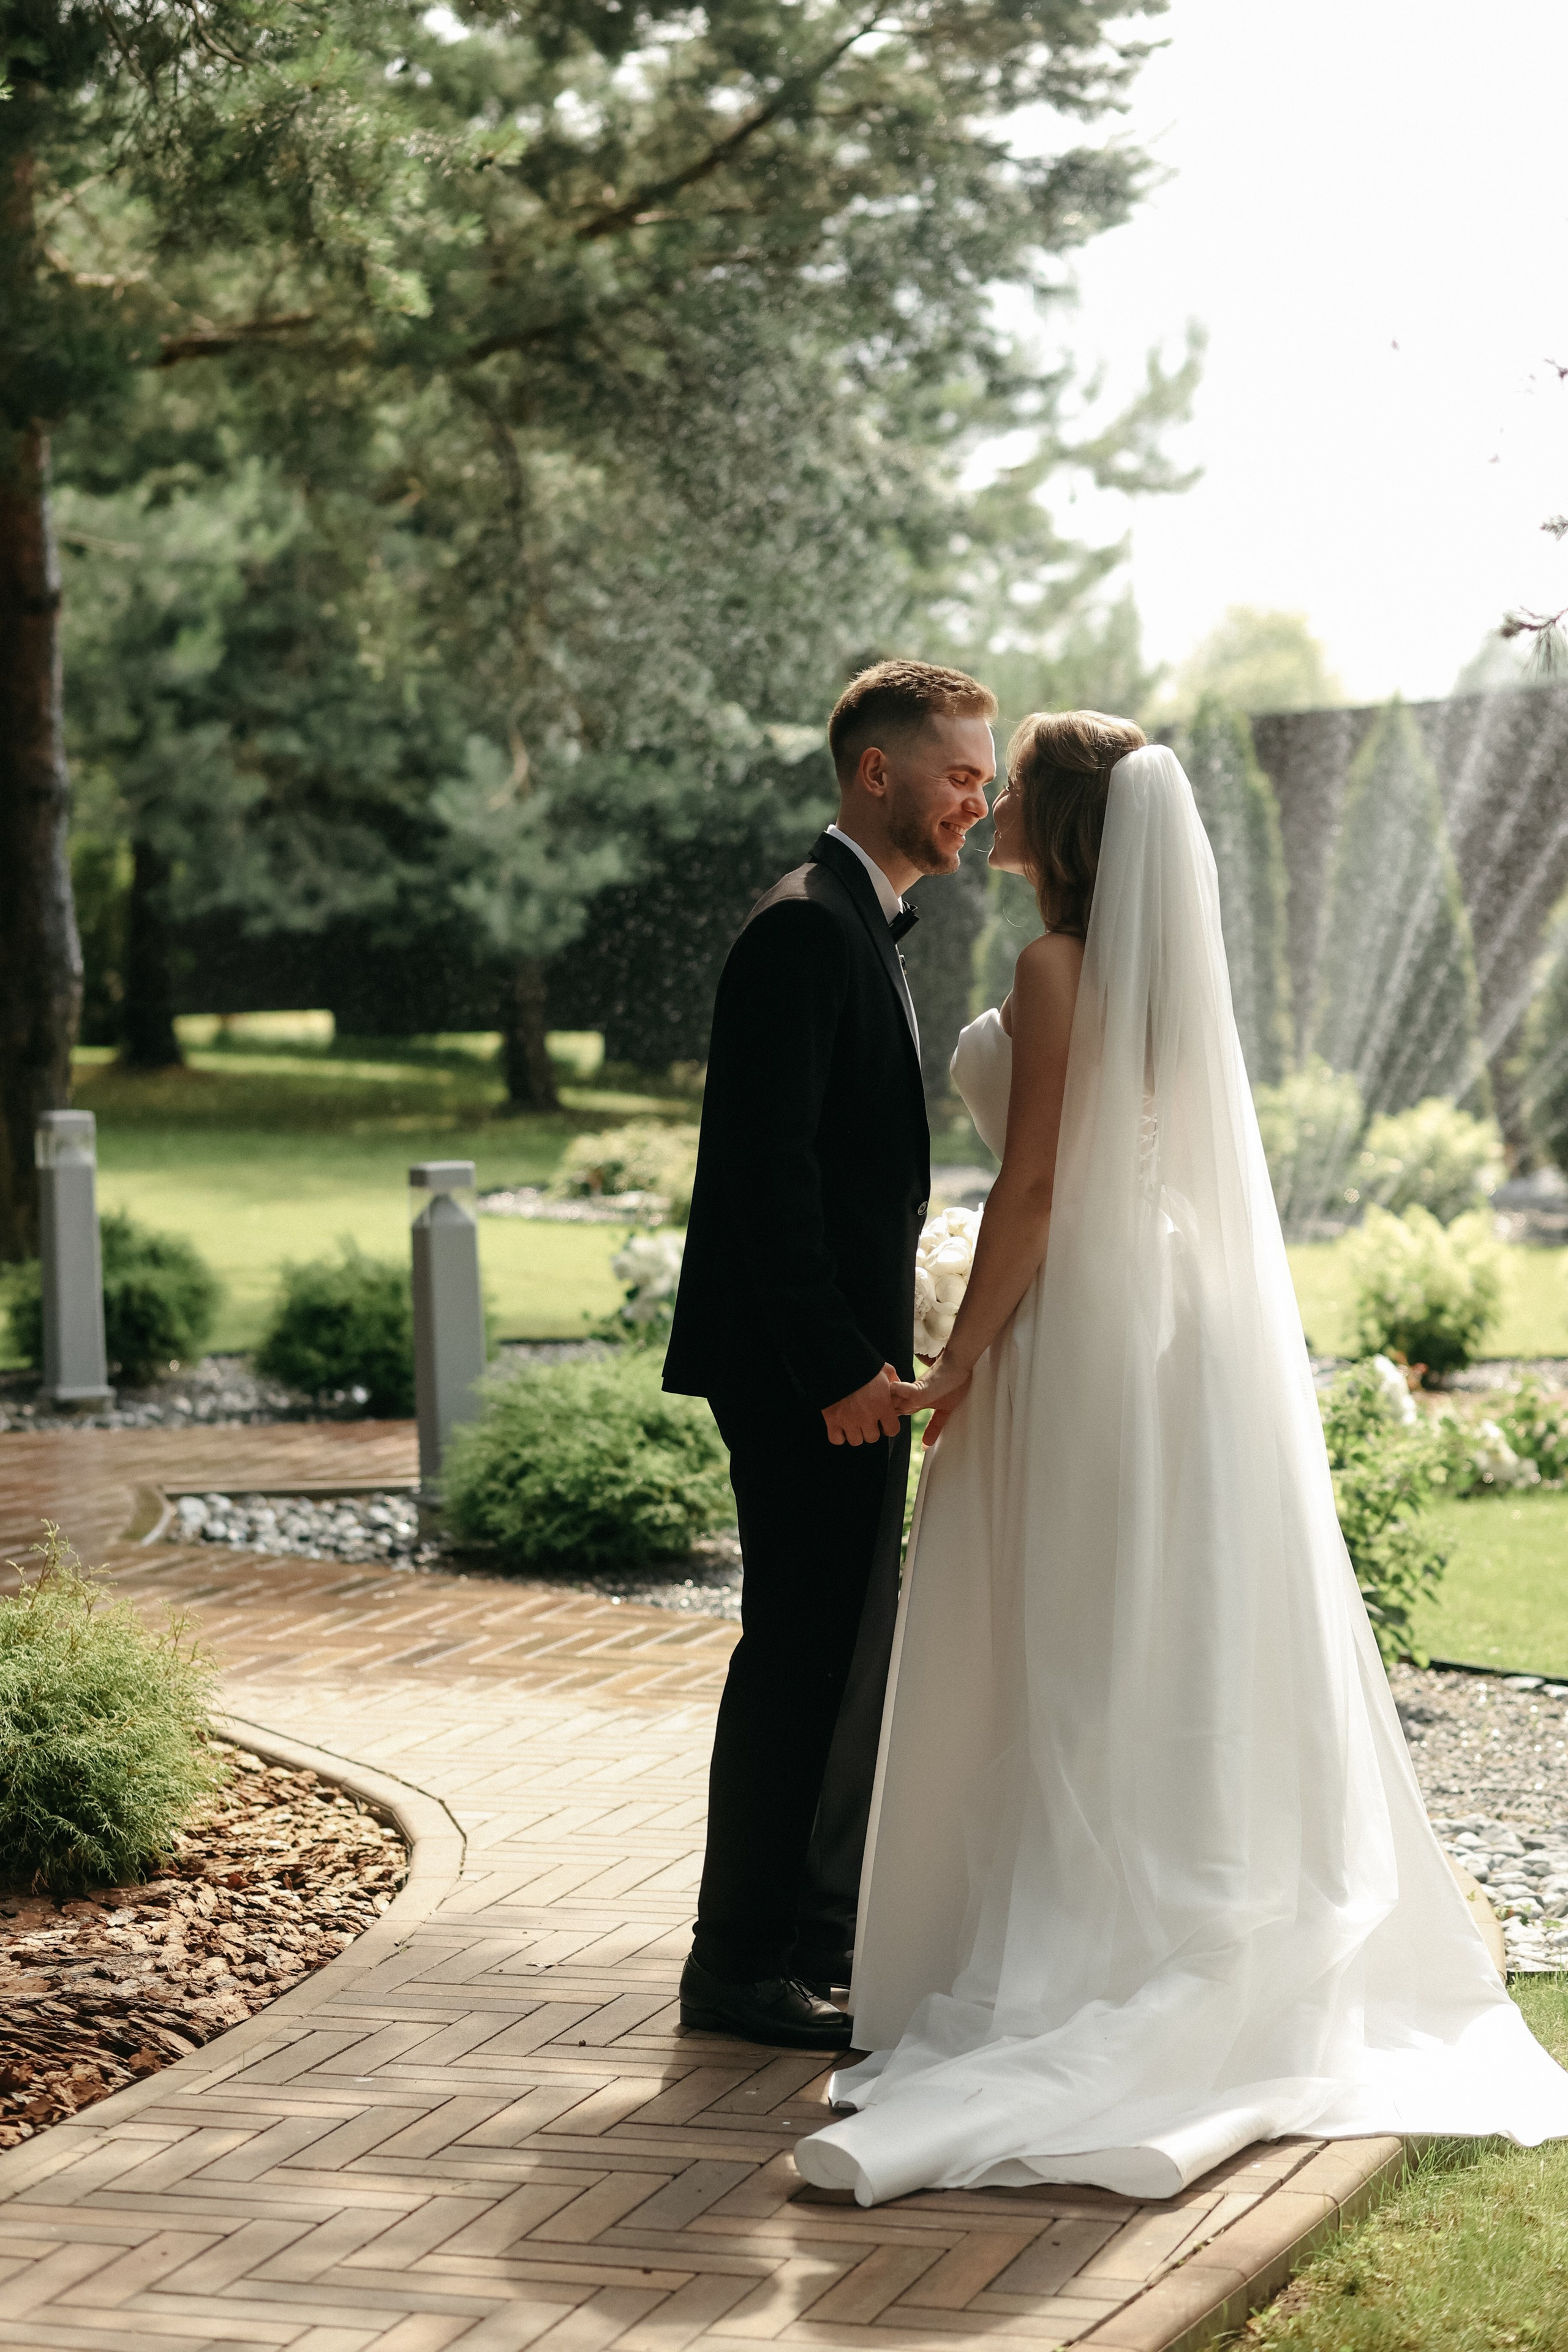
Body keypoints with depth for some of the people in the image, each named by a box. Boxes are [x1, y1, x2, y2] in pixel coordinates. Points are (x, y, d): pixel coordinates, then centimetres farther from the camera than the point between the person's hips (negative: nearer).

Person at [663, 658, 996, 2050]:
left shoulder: (868, 927, 17)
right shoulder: (807, 929, -15)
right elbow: (768, 1165, -21)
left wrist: (876, 1348, 18)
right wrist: (836, 1363, -22)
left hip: (849, 1362, 10)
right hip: (807, 1364, -10)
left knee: (848, 1648, 15)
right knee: (802, 1650, -5)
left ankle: (818, 1941, 25)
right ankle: (743, 1968, 3)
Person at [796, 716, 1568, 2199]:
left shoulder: (1057, 970, -15)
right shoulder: (1160, 965, 11)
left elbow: (1032, 1190, -17)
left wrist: (961, 1361, -12)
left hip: (1074, 1330, -8)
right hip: (1174, 1317, 8)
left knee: (1061, 1663, -1)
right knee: (1172, 1653, 11)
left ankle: (1066, 1957, 3)